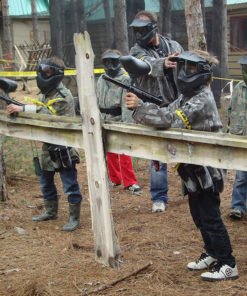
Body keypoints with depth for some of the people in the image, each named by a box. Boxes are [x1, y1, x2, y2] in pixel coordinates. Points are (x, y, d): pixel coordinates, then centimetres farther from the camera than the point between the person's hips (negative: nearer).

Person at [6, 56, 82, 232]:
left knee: (70, 184, -2)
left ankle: (74, 218, 9)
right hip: (48, 147, 9)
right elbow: (37, 110, 12)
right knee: (46, 181, 19)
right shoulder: (45, 94, 13)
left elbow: (47, 113, -25)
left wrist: (22, 109, -24)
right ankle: (51, 212, 35)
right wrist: (16, 109, -5)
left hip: (63, 147, -9)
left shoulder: (64, 96, -15)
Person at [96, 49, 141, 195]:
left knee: (124, 152, -7)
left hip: (119, 120, -6)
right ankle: (115, 179, 27)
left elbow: (126, 103, -13)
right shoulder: (101, 79, 13)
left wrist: (127, 123, -18)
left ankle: (129, 182, 1)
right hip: (105, 121, 7)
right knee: (110, 152, 14)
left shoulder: (125, 79, -8)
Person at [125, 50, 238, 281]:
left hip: (207, 171, -10)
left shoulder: (202, 99, -20)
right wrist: (139, 106, -8)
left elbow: (171, 119, -30)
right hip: (193, 170, 10)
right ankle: (212, 254, 33)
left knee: (211, 217, -4)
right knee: (199, 215, 18)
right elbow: (165, 113, 8)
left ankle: (228, 265, 6)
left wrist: (139, 107, -28)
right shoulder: (186, 97, 12)